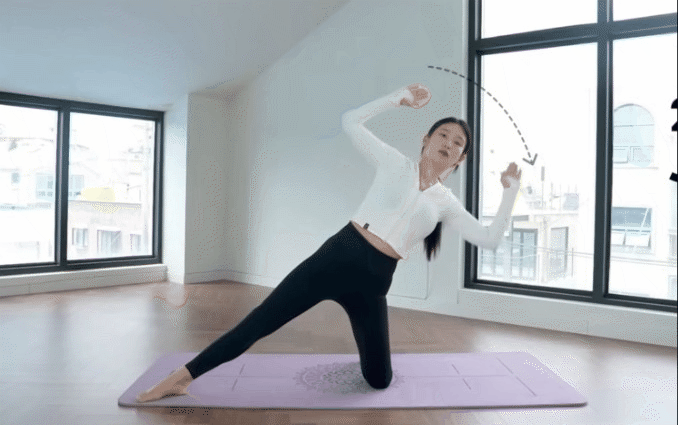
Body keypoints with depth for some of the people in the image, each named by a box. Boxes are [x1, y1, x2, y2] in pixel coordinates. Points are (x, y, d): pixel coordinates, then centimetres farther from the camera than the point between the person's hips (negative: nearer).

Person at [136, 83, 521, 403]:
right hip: (338, 256, -2)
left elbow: (491, 240, 4)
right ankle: (182, 377, 7)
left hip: (374, 282, 2)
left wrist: (511, 189, 5)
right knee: (260, 322, -7)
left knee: (380, 381, 4)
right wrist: (401, 97, 7)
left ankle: (369, 345, 41)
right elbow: (351, 121, 5)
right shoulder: (396, 164, 7)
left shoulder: (446, 203, 11)